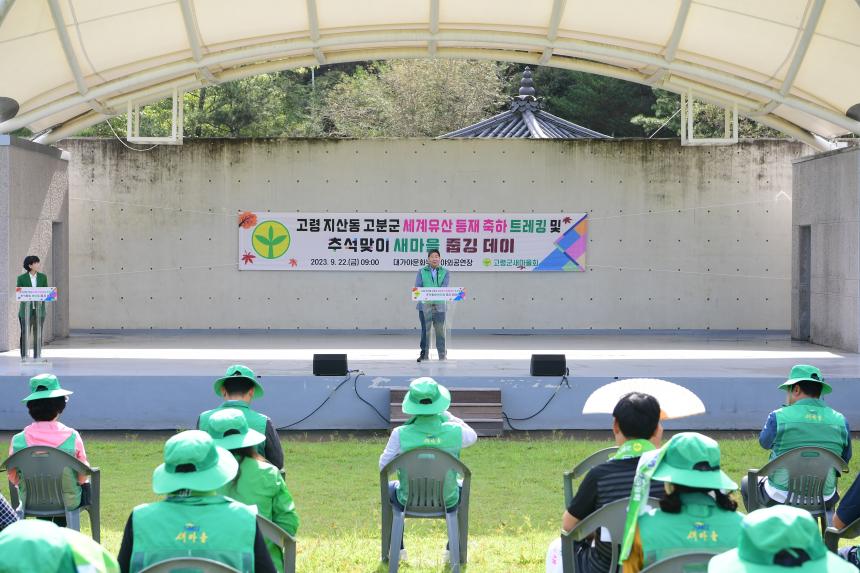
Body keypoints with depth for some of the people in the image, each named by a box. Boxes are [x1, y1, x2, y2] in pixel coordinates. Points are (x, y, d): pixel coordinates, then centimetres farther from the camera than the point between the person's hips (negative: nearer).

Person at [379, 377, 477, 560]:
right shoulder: (454, 431, -21)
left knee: (389, 488, 35)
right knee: (462, 487, 37)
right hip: (447, 502, 0)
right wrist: (445, 415, 7)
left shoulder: (401, 434, -24)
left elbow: (384, 466, -8)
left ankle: (398, 549, 39)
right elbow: (472, 437, 5)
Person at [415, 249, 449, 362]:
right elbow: (418, 287, -1)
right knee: (425, 330, 1)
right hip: (424, 305, 0)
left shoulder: (445, 272, 9)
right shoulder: (421, 271, 10)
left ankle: (442, 354, 9)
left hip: (439, 306, 0)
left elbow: (444, 287, -6)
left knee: (440, 330, 0)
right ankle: (424, 354, 7)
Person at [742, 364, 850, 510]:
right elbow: (845, 459, 6)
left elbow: (764, 442, 5)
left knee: (747, 482, 30)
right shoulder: (840, 421, -6)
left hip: (780, 499, -3)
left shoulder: (779, 417, -15)